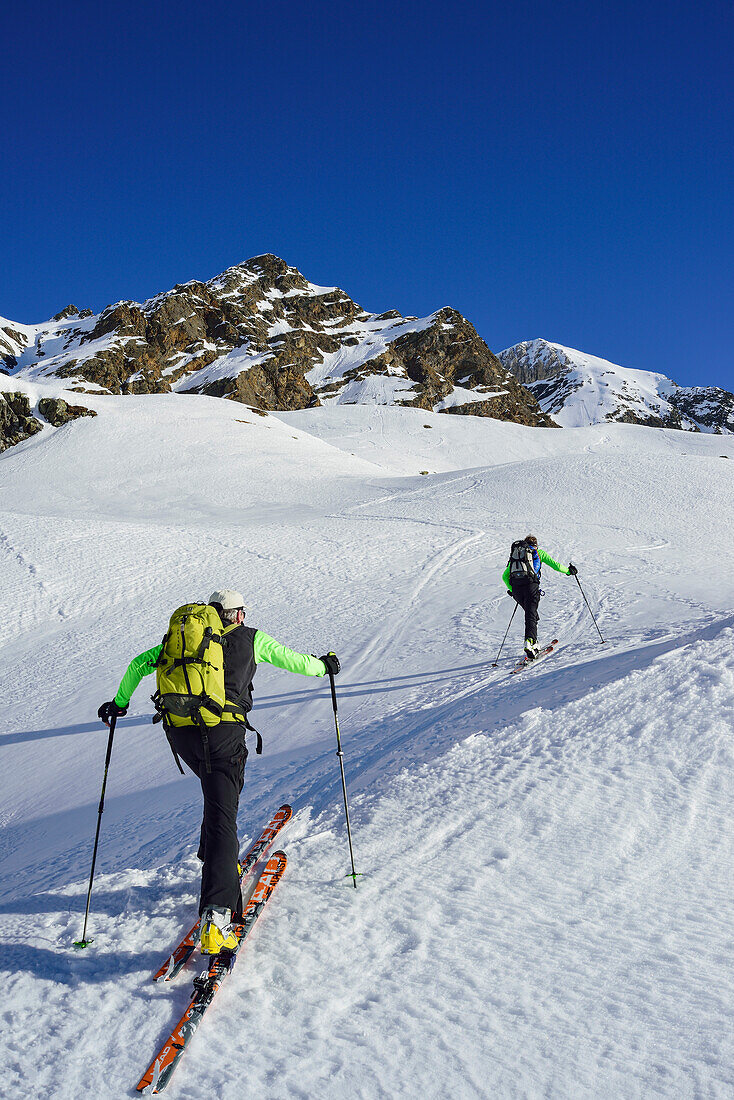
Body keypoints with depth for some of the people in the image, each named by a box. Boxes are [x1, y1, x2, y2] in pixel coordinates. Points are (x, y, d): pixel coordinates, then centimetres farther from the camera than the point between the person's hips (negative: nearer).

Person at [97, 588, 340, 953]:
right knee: (221, 818, -10)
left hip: (179, 732, 4)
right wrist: (324, 664, 41)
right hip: (222, 731, -4)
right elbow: (295, 661, 21)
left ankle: (217, 861, 35)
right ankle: (216, 916, -22)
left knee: (219, 795, 32)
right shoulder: (251, 638, 16)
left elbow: (140, 663, 21)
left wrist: (119, 702, 32)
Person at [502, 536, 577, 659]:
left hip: (515, 585, 4)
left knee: (530, 613, 20)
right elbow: (555, 565, 14)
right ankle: (529, 642, -33)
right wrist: (568, 571, 29)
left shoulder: (515, 553, 29)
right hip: (530, 583, -4)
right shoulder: (538, 552, 19)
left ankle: (534, 644, 15)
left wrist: (511, 589, 35)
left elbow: (505, 576, 26)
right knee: (531, 615, -10)